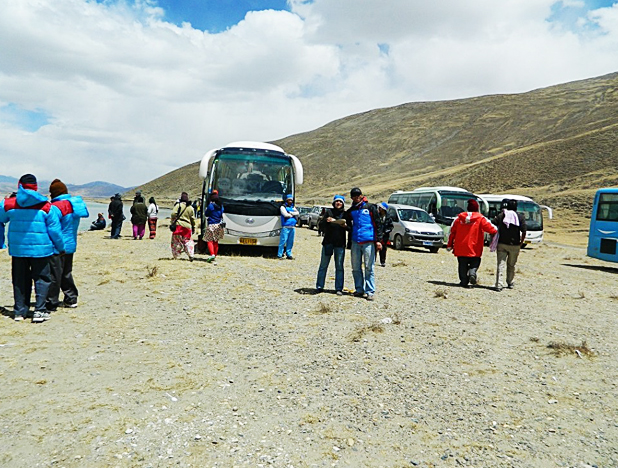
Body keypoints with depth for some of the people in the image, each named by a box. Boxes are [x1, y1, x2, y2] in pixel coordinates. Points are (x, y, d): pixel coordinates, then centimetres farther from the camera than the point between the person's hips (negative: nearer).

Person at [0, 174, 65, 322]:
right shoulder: (46, 207, -7)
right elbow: (55, 230, -3)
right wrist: (61, 248, 7)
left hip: (17, 249, 3)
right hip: (40, 249, -3)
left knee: (19, 279, 13)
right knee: (42, 278, 7)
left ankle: (20, 311, 18)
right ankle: (39, 310, 1)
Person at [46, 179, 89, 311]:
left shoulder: (56, 206, -17)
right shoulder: (75, 203, 8)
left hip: (57, 247, -8)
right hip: (71, 245, 8)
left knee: (54, 275, -1)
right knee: (66, 273, 19)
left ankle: (51, 304, 5)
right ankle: (71, 299, 25)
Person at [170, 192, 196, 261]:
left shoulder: (178, 205, -3)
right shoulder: (190, 208, 8)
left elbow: (173, 214, -10)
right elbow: (193, 219, 12)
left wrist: (173, 223, 0)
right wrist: (193, 227, 20)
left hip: (179, 225, -3)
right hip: (187, 227, 3)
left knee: (176, 241, 6)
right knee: (188, 241, 10)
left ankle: (176, 255, 8)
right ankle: (191, 255, -2)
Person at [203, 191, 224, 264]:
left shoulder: (210, 205, -12)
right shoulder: (221, 206, 6)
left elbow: (206, 214, -1)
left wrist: (206, 209, 13)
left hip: (212, 225, -6)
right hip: (219, 225, 6)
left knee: (209, 241, -2)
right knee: (216, 241, 13)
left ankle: (212, 254, -20)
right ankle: (215, 256, 16)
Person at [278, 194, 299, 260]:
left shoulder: (293, 207, 21)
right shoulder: (283, 207, 2)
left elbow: (297, 213, 5)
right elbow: (286, 215, -12)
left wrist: (290, 212, -7)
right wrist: (293, 215, 2)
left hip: (293, 227, 6)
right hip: (286, 227, -6)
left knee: (290, 242, 7)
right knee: (283, 241, -8)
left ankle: (288, 254, 15)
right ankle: (280, 255, -4)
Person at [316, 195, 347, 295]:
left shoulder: (345, 214, 8)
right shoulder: (329, 212, 6)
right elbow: (320, 225, 4)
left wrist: (345, 226, -13)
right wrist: (326, 221, -16)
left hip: (340, 243, 0)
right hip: (328, 242, 0)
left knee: (339, 267, 2)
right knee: (323, 265, 3)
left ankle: (339, 288, 7)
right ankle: (319, 286, 13)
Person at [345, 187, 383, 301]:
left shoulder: (370, 207, 2)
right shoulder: (351, 210, 14)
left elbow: (377, 224, 0)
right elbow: (349, 224, 29)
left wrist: (378, 240, -6)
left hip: (368, 242, -5)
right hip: (355, 242, 5)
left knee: (369, 268, -3)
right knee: (356, 268, 8)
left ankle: (370, 291, 0)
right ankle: (359, 289, 18)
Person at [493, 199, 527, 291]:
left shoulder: (501, 215, 3)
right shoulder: (520, 217, 1)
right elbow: (524, 232, -6)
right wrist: (521, 243, 6)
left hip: (501, 244, 0)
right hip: (514, 245, 0)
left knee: (501, 265, -2)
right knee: (511, 265, 16)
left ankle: (499, 284, -12)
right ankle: (510, 283, 27)